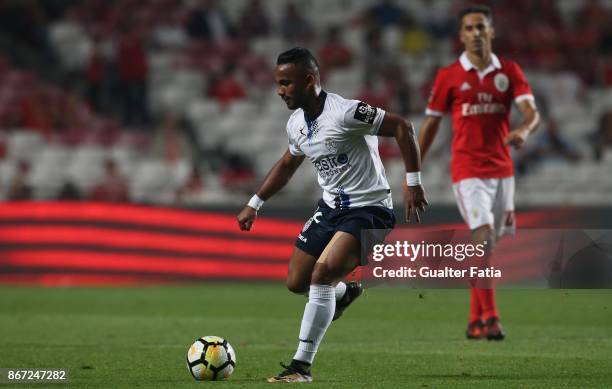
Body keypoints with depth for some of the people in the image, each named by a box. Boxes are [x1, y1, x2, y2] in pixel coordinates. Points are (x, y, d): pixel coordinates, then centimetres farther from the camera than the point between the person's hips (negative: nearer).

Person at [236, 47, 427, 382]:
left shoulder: (345, 113, -23)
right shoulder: (295, 123, 3)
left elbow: (401, 128, -21)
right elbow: (287, 165, 23)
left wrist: (413, 182, -24)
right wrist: (255, 204, 22)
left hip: (368, 210, -8)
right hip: (330, 207, 8)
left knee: (323, 272, -25)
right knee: (296, 282, 10)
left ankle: (302, 366, -20)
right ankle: (344, 293, 45)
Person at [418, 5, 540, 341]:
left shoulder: (509, 72, 6)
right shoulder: (449, 76, 0)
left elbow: (531, 112, -6)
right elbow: (430, 124, 4)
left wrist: (524, 130, -30)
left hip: (502, 170, 3)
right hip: (467, 171, -3)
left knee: (485, 248, 9)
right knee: (484, 240, -18)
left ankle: (476, 321, 18)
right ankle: (490, 318, -20)